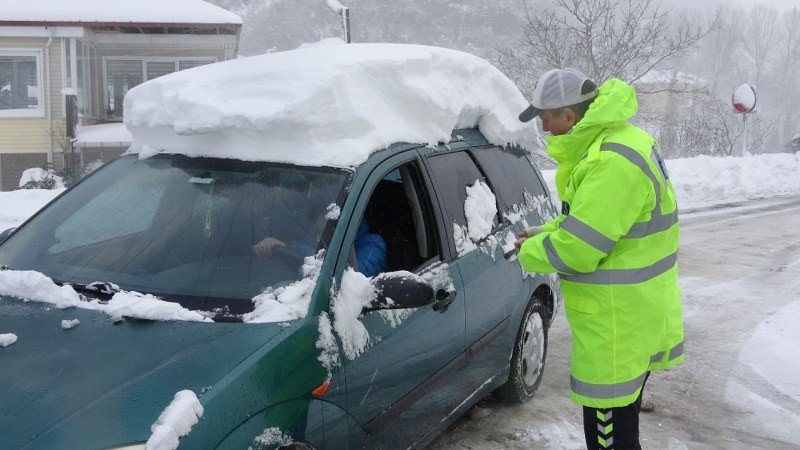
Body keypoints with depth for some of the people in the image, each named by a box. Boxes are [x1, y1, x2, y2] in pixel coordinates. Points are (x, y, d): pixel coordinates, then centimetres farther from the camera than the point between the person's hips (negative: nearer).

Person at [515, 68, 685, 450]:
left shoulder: (612, 162, -27)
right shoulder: (616, 140, 9)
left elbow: (577, 250, -26)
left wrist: (530, 252, -8)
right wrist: (548, 232, 8)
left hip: (618, 328, -11)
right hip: (633, 316, 11)